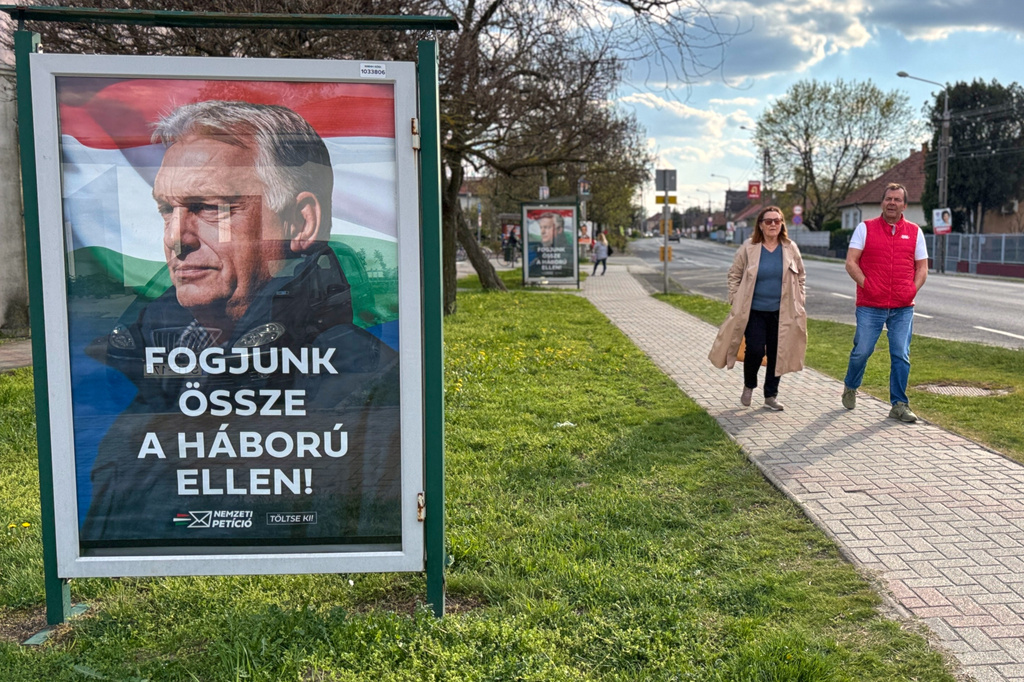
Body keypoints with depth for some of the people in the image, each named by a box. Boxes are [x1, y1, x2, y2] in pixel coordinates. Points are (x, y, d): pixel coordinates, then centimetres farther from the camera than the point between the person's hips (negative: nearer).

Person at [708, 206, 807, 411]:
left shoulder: (790, 248, 3)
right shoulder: (748, 248, -3)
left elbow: (800, 276, 14)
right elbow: (734, 275, 5)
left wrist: (799, 302, 8)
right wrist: (735, 301, -1)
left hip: (781, 312, 2)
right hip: (754, 311, -2)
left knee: (776, 353, 5)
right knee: (755, 350, -11)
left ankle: (771, 396, 20)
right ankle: (749, 386, 18)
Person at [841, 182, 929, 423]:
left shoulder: (915, 232, 10)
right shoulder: (865, 228, 4)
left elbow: (922, 268, 13)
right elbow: (851, 263, -1)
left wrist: (912, 290, -2)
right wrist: (866, 285, -11)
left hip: (903, 308, 2)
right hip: (870, 306, -2)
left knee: (901, 356, 1)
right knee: (862, 351, 1)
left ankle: (899, 405, 10)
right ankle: (850, 387, 28)